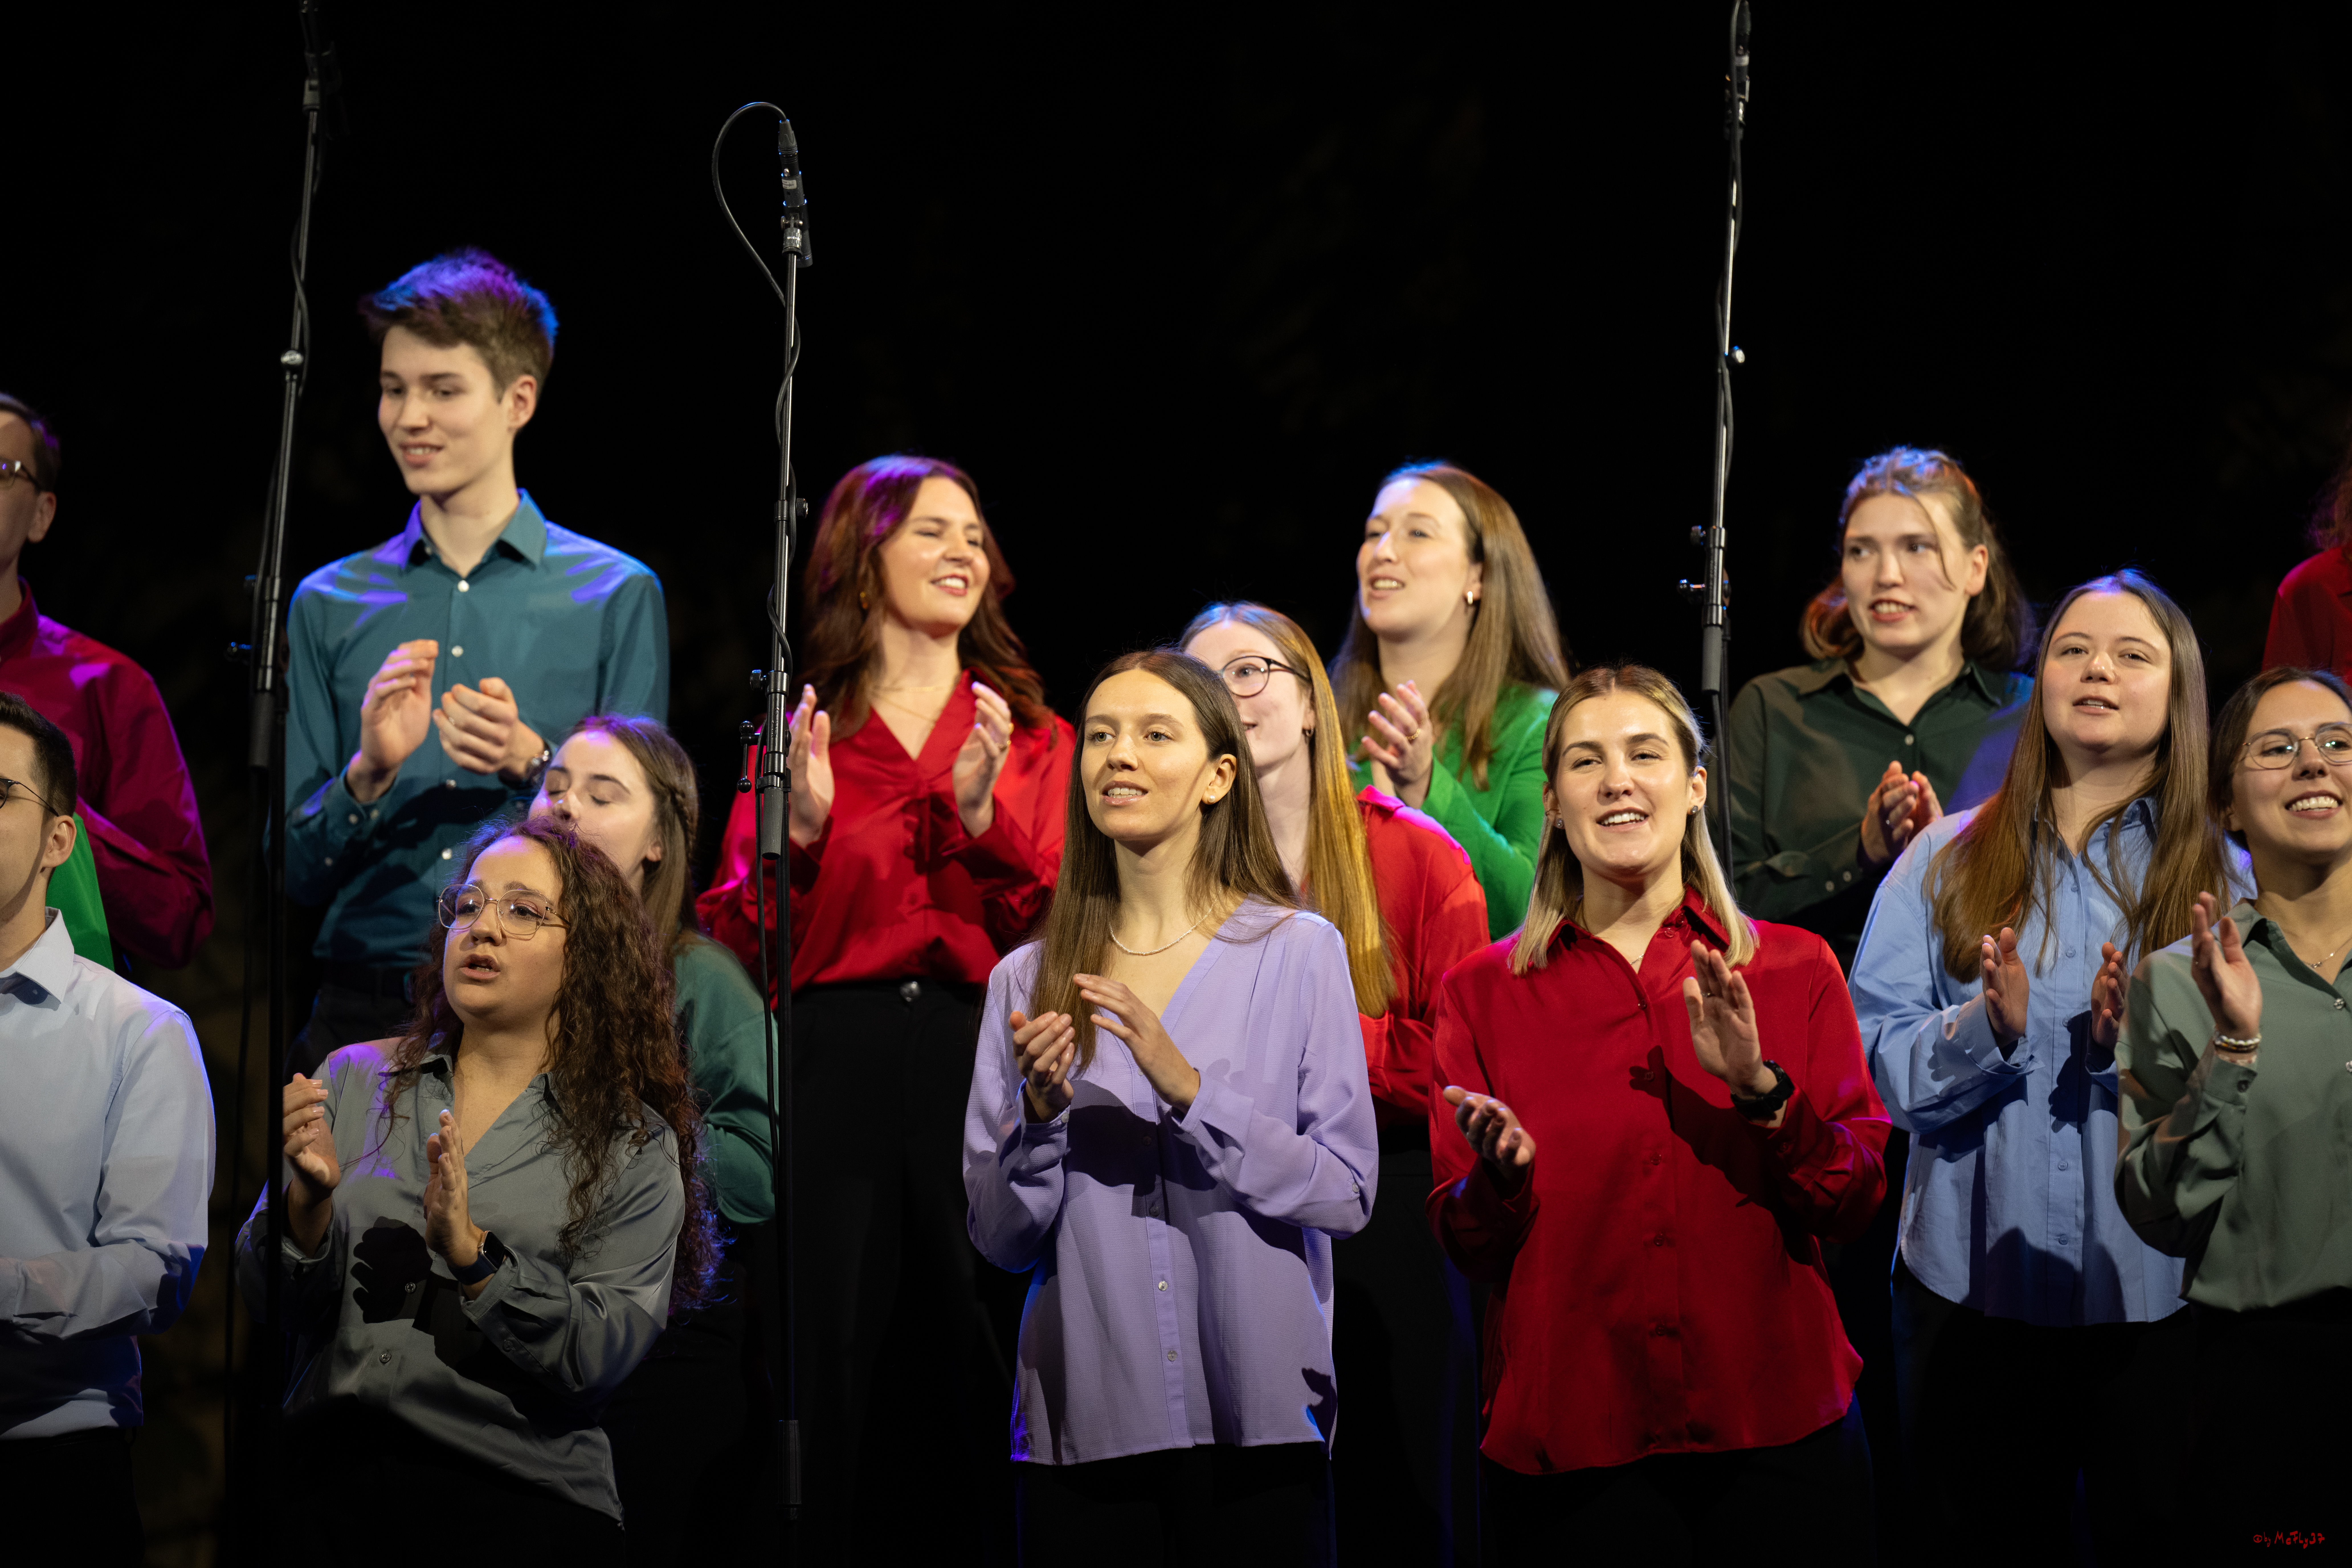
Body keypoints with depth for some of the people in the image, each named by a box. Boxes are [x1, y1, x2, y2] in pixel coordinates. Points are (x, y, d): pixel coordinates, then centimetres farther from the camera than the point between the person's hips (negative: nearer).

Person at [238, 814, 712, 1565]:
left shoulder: (634, 1149, 9)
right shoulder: (355, 1081, 16)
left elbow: (597, 1361, -2)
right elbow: (269, 1299, 10)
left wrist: (472, 1254, -14)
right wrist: (309, 1202, -9)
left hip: (518, 1496, -2)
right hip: (327, 1470, 2)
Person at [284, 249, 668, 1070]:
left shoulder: (617, 595, 6)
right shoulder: (328, 604, 13)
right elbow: (297, 873, 10)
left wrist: (530, 764, -14)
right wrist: (371, 772, -9)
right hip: (364, 1011, 2)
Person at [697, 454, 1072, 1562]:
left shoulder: (1030, 735, 14)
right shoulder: (802, 731, 10)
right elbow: (742, 944, 5)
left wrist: (984, 814, -10)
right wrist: (801, 828, -9)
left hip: (982, 1057, 1)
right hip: (833, 1058, -1)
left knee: (969, 1346, 1)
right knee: (829, 1353, -2)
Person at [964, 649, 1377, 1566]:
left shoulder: (1299, 951, -1)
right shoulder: (1027, 982, 7)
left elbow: (1348, 1194, -7)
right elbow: (1001, 1239, 7)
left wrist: (1187, 1087, -17)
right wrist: (1040, 1117, -11)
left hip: (1255, 1422, -2)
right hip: (1083, 1423, 2)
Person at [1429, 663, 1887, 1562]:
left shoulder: (1794, 968, 5)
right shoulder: (1485, 992, 5)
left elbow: (1856, 1202, 0)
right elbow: (1467, 1246, 3)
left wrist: (1761, 1090, -15)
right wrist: (1503, 1176, -18)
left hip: (1780, 1429, 1)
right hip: (1569, 1448, -1)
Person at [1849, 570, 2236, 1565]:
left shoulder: (2222, 878, 4)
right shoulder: (1946, 860, 6)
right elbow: (1871, 1054, -2)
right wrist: (1986, 1030, -20)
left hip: (2152, 1293, -1)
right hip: (1967, 1283, 1)